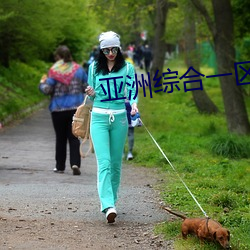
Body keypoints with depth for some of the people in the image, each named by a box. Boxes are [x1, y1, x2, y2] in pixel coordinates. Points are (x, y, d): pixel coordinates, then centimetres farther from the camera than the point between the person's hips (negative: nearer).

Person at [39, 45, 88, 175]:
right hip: (76, 108, 2)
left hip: (58, 109, -2)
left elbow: (47, 90, -12)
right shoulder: (78, 69, 2)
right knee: (74, 137, 4)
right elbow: (87, 87, 6)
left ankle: (60, 166, 16)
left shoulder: (54, 71, -9)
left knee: (60, 138, 10)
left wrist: (42, 83, 9)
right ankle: (75, 163, -14)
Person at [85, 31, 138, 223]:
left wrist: (134, 105, -21)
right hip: (99, 117, -1)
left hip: (119, 117, 1)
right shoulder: (94, 68, 7)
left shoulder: (127, 68, 5)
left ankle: (111, 199, 21)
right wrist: (91, 94, -8)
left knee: (116, 163, 7)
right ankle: (108, 206, -24)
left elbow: (132, 90, -1)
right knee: (104, 162, -13)